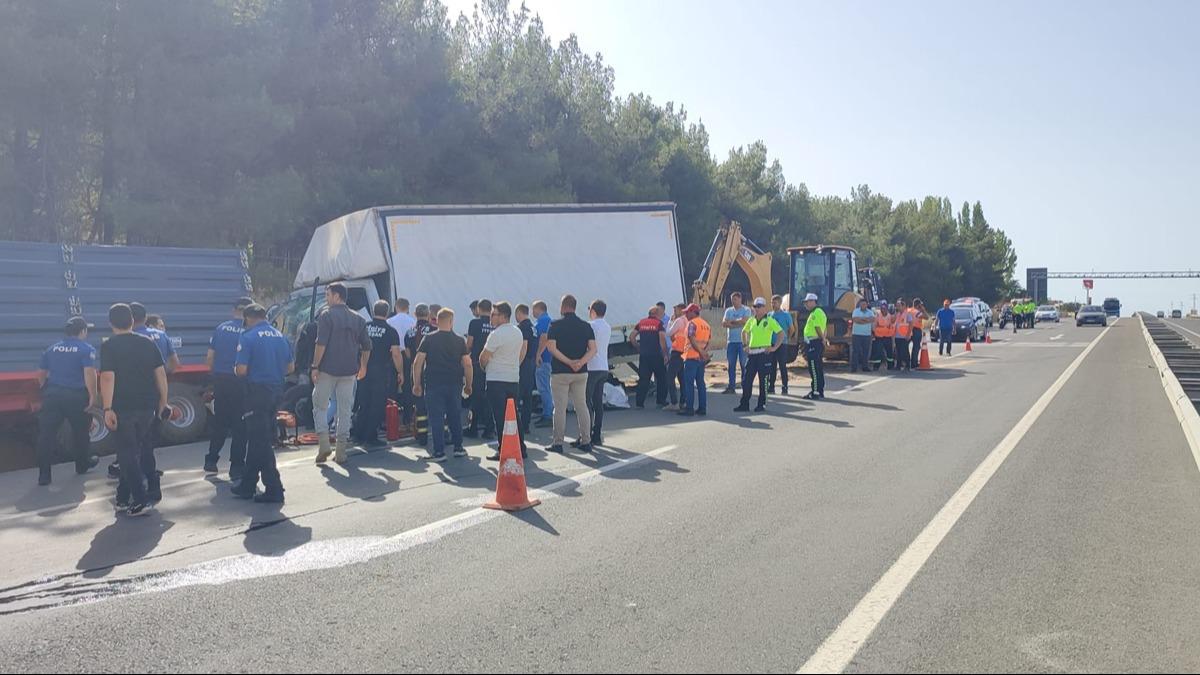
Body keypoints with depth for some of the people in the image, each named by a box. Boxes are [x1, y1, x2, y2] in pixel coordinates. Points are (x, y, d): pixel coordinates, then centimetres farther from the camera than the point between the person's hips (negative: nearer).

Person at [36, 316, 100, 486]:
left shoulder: (52, 349, 13)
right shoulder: (86, 349, -5)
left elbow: (41, 373, 19)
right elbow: (89, 373, -18)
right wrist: (93, 397, -16)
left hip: (52, 395, 4)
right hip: (76, 396, -4)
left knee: (47, 434, 2)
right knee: (80, 431, 16)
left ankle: (43, 474, -2)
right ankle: (83, 464, 32)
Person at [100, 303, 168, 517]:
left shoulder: (109, 346, -7)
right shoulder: (148, 343, 6)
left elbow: (107, 377, -16)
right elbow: (161, 373, 4)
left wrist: (107, 409, -17)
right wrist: (163, 402, 11)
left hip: (122, 407, -4)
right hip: (147, 405, 5)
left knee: (128, 453, 2)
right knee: (142, 449, 17)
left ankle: (141, 501, -3)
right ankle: (125, 497, 25)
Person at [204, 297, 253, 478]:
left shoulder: (220, 328, 4)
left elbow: (209, 358, 4)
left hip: (220, 380, 4)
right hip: (240, 382, -4)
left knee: (219, 422, 18)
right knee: (240, 425, 3)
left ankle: (211, 462, 24)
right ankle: (236, 468, 5)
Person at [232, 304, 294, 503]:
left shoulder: (248, 337, -10)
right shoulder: (280, 336, 8)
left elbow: (242, 370, -14)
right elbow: (290, 367, 12)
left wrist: (237, 371, 8)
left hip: (258, 391, -7)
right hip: (276, 390, 7)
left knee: (260, 441, -1)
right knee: (257, 439, 18)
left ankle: (274, 490, -2)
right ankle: (248, 485, 26)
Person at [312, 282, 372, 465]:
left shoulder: (326, 315, -6)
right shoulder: (357, 318, 9)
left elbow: (321, 344, -14)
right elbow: (366, 346, 12)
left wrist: (315, 366, -9)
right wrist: (363, 366, 23)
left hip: (328, 369, -4)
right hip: (349, 371, 4)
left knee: (320, 405, 9)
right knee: (345, 409, 7)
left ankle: (324, 445, -3)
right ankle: (340, 452, 9)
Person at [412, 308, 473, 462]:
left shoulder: (429, 339, -1)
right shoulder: (459, 341, 2)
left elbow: (418, 362, -5)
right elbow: (468, 364, 0)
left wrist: (416, 384, 1)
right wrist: (468, 385, 10)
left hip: (433, 385, -2)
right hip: (454, 385, 2)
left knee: (436, 418, 1)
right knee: (455, 416, 14)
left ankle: (439, 452, -1)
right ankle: (458, 448, 21)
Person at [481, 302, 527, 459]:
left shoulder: (496, 334, -15)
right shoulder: (518, 332, 10)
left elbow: (484, 358, -12)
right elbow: (523, 352, 19)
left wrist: (484, 367, 8)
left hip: (496, 380, -8)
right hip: (514, 379, 8)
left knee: (500, 418, -4)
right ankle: (520, 449, 16)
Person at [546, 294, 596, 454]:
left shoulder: (556, 325, -4)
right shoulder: (585, 326, 6)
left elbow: (551, 348, -14)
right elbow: (593, 349, -4)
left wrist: (569, 362, -15)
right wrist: (581, 362, -15)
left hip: (560, 372, -3)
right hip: (581, 372, 3)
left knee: (560, 408, 2)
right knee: (582, 406, 10)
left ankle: (558, 443, 5)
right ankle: (586, 442, 11)